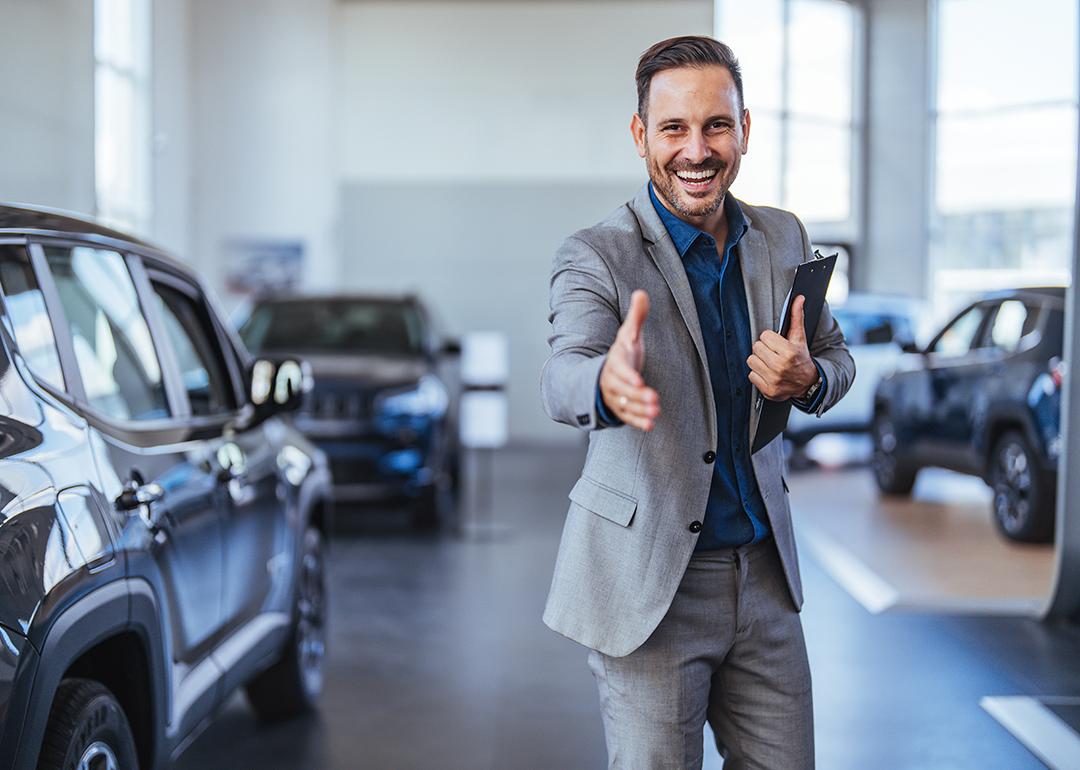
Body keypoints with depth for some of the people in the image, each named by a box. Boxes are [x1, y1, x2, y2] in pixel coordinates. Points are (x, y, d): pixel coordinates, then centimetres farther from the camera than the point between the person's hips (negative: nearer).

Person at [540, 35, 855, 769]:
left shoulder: (783, 239, 5)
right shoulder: (595, 256, -12)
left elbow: (837, 358, 14)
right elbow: (563, 375, -28)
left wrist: (806, 378, -11)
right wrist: (607, 385, -54)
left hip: (764, 571, 5)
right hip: (650, 580, -5)